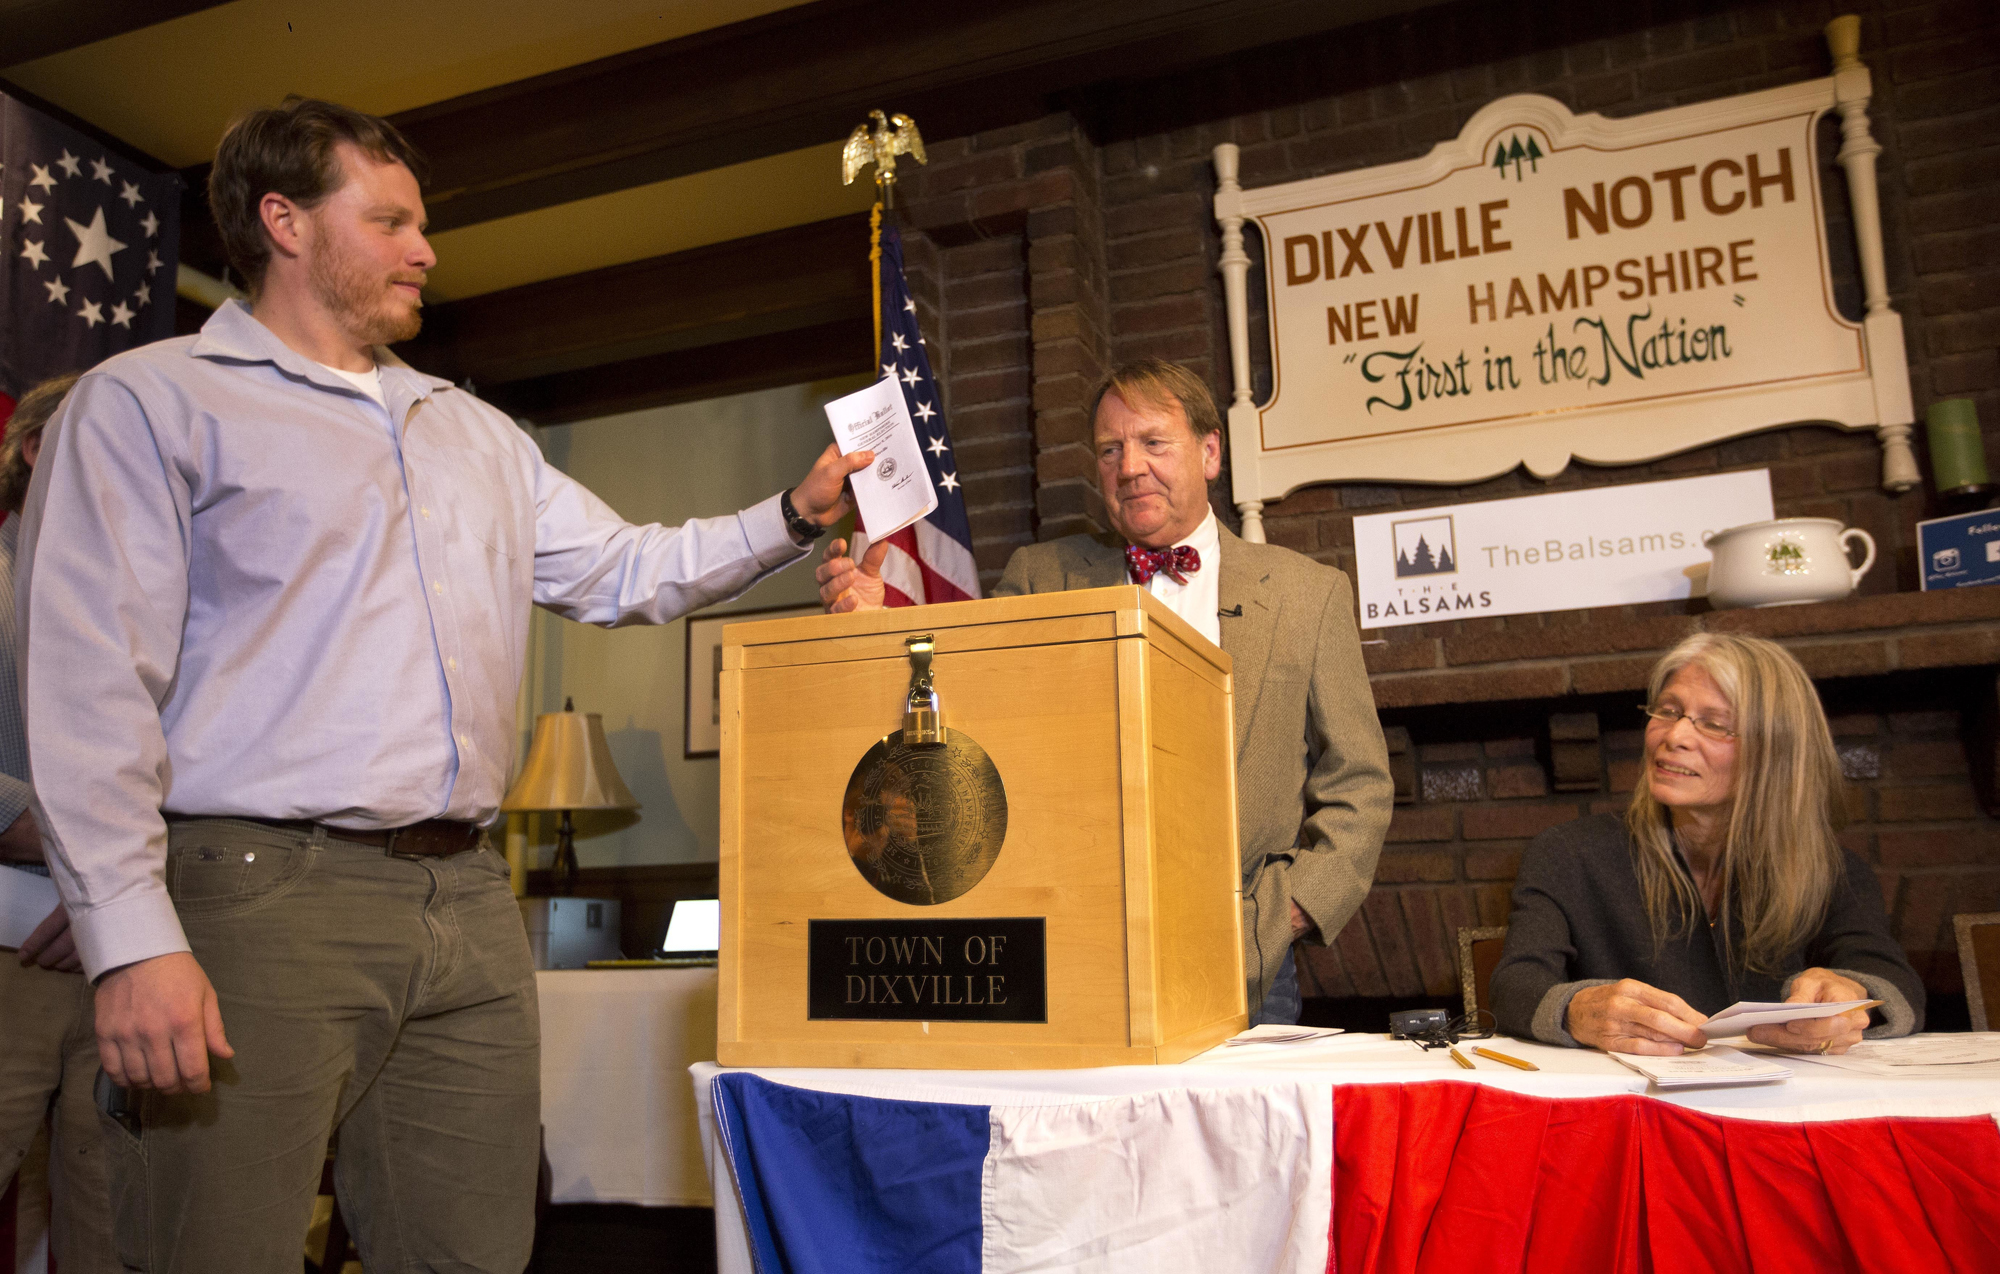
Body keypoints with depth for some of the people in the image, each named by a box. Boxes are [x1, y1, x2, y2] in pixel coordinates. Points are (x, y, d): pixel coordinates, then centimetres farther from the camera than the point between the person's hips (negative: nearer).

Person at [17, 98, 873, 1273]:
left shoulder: (477, 434, 22)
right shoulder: (148, 403, 3)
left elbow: (626, 573, 23)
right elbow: (95, 682, -7)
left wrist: (795, 517, 10)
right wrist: (133, 940, -16)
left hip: (470, 901, 6)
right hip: (263, 897, -5)